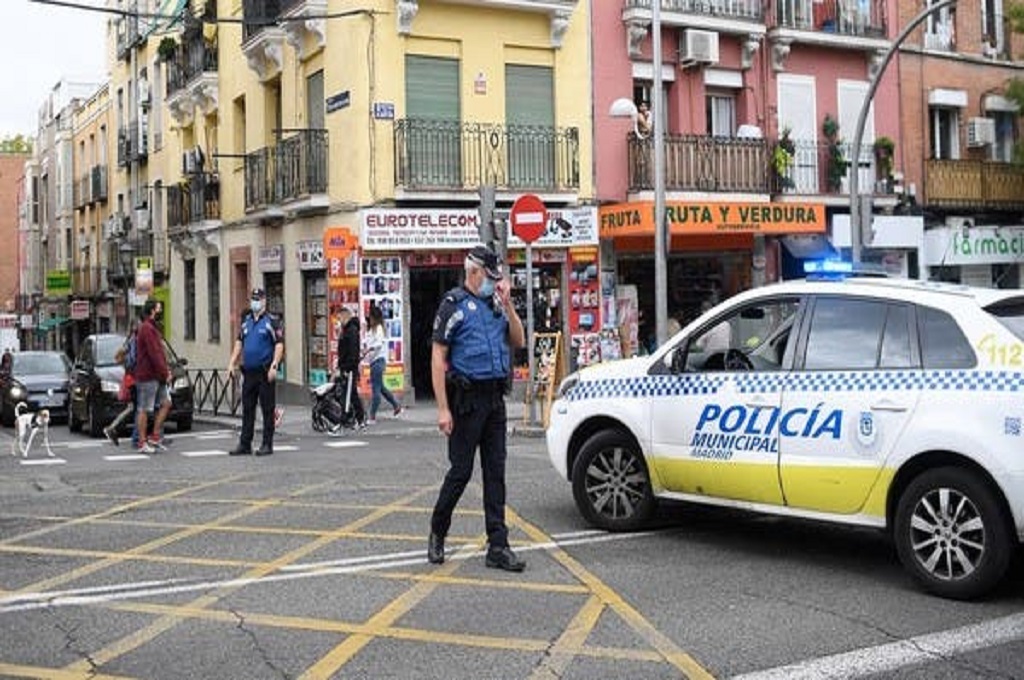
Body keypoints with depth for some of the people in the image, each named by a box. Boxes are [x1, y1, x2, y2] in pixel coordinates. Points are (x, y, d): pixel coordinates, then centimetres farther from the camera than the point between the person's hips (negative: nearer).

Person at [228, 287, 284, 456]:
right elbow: (239, 343, 20)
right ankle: (244, 444, 15)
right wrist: (232, 363, 10)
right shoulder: (246, 321, 15)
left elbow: (279, 344, -10)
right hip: (248, 372, 6)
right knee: (247, 409, 9)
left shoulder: (272, 321, -4)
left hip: (264, 372, -6)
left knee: (267, 409, -1)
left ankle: (267, 444, 5)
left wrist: (274, 366, -19)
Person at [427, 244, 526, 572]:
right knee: (461, 471, 0)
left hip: (495, 399, 6)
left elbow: (518, 342, 11)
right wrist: (443, 409, -15)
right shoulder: (454, 304, -6)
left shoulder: (494, 304, 13)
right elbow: (438, 358, -10)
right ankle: (437, 533, 21)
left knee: (495, 472, 5)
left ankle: (498, 547, 8)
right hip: (467, 400, -6)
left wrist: (507, 304, -1)